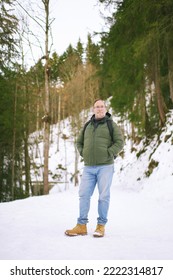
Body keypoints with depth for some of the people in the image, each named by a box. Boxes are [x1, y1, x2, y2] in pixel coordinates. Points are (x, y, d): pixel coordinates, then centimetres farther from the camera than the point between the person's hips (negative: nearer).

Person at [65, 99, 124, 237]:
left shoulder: (111, 125, 3)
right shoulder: (87, 126, 16)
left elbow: (119, 142, -4)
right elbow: (79, 142, 25)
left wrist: (108, 154, -11)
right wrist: (83, 154, 9)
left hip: (105, 167, -4)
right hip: (88, 167, 4)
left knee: (104, 196, 0)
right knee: (84, 195, 1)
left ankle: (101, 226, 9)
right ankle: (81, 226, 8)